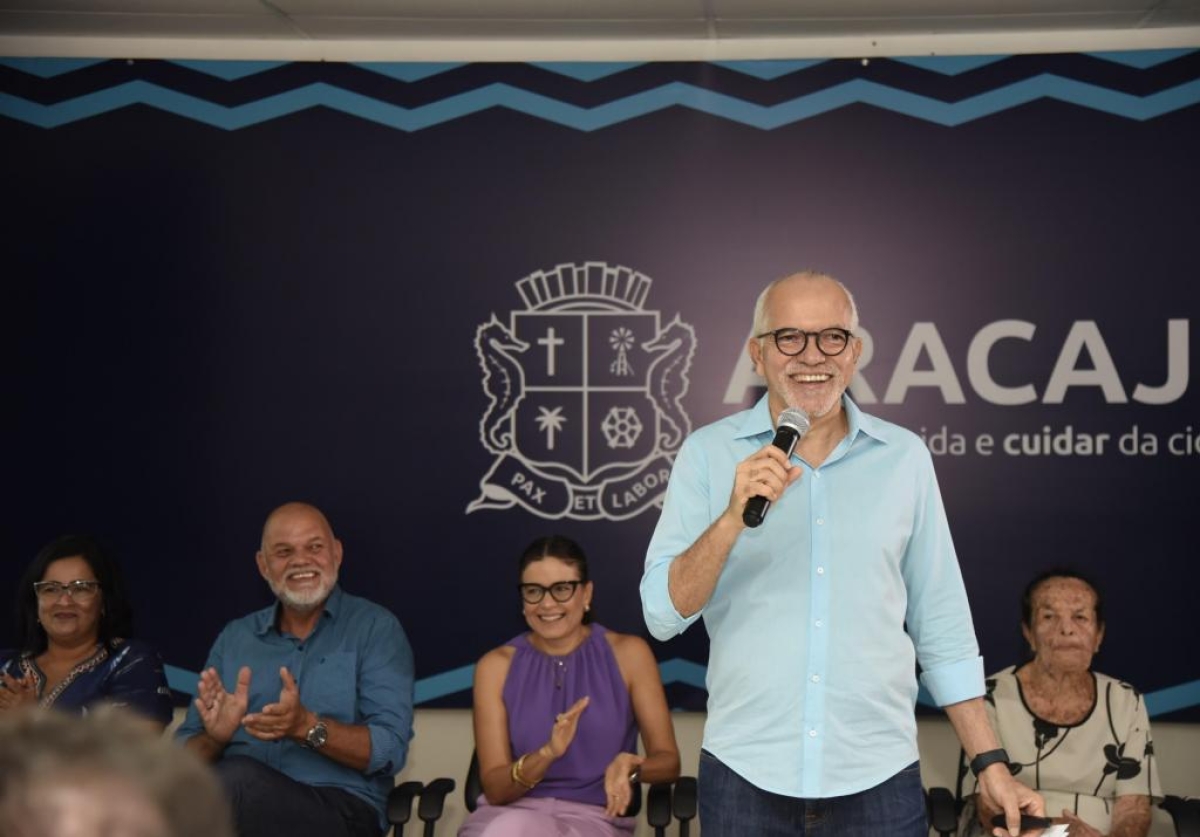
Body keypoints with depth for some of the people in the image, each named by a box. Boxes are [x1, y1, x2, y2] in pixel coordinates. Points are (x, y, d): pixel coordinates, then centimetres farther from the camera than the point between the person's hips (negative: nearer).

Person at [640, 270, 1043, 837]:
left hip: (880, 781, 1)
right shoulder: (707, 453, -2)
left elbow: (942, 629, 7)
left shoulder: (905, 458, 3)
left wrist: (990, 765, 4)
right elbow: (664, 615, -8)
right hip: (744, 775, -1)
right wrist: (734, 516, -21)